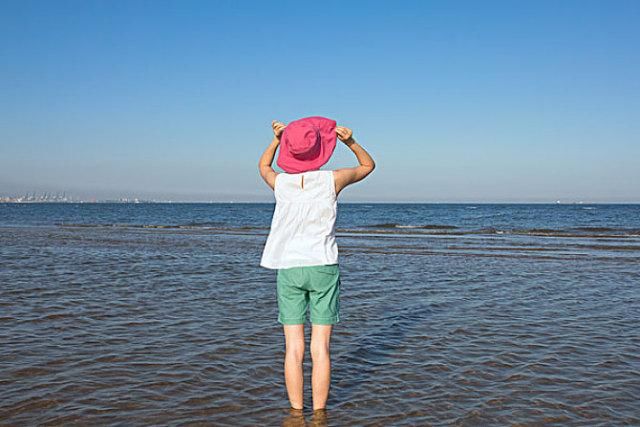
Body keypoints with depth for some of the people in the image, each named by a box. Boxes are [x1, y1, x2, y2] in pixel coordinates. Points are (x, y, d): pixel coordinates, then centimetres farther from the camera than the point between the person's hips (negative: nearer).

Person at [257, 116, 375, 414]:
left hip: (289, 269, 1)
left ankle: (296, 414, 9)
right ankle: (319, 414, 8)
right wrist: (351, 142, -1)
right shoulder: (331, 180, -7)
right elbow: (368, 166, 11)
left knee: (294, 349, 5)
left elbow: (263, 166, 21)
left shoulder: (281, 183, -4)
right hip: (324, 267, -1)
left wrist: (276, 140, 13)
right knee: (320, 349, 3)